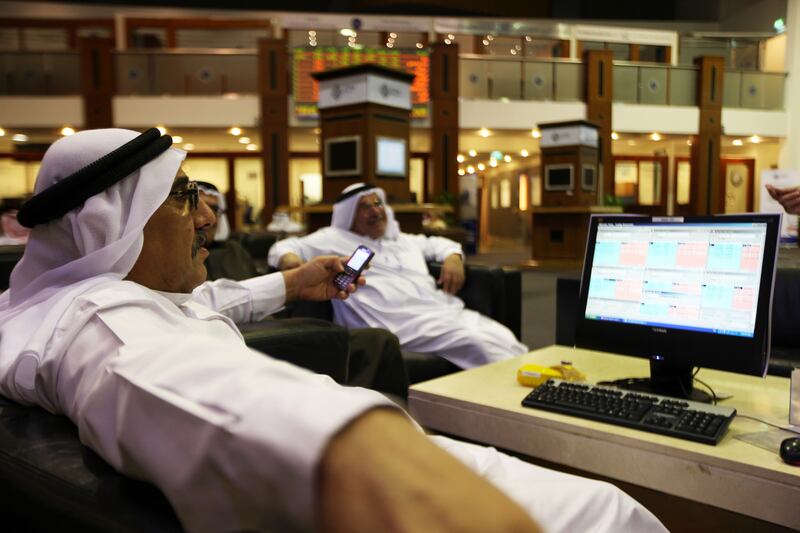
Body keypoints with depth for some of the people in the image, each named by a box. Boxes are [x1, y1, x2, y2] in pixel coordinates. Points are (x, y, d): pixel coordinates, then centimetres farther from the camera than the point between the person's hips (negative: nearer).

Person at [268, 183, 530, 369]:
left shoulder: (403, 240, 31)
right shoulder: (335, 239, 13)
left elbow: (438, 244, 43)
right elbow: (284, 247, 9)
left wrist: (453, 257, 19)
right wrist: (290, 259, -17)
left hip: (446, 312, 7)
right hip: (406, 323, -7)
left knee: (504, 338, -17)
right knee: (480, 342, -28)